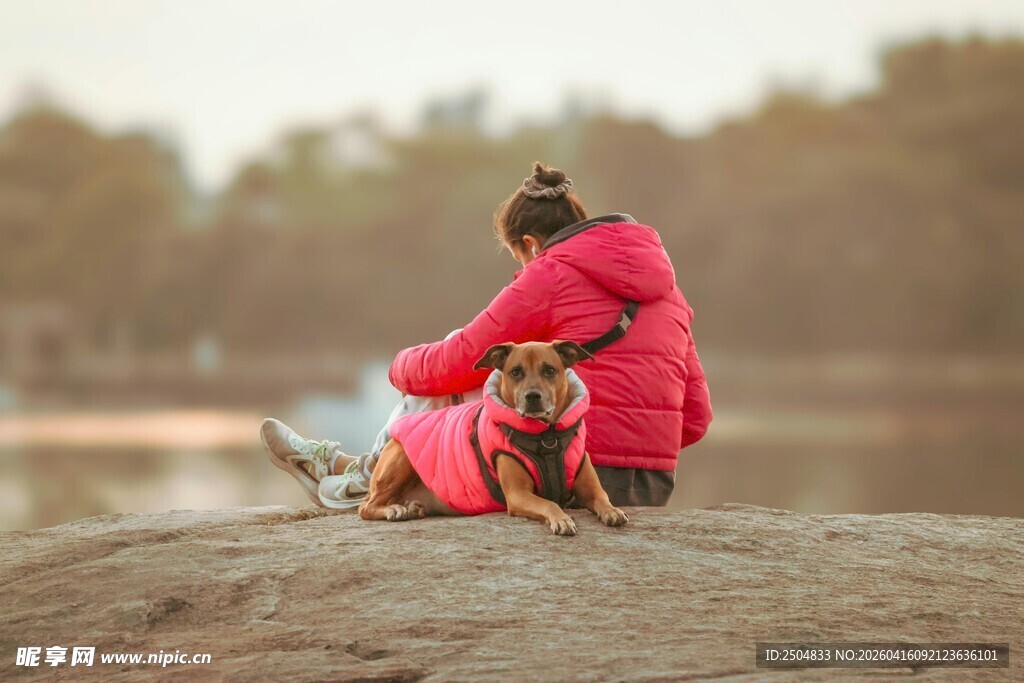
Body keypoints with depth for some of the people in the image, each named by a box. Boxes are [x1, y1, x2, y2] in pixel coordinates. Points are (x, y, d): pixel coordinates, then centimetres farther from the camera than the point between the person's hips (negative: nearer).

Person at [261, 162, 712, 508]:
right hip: (655, 488, 8)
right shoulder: (665, 286, 15)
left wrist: (402, 365, 22)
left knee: (441, 387, 15)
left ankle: (363, 479, 36)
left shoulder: (550, 275, -5)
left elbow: (453, 365, 0)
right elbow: (695, 416, 13)